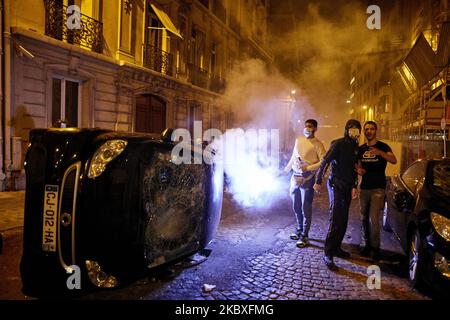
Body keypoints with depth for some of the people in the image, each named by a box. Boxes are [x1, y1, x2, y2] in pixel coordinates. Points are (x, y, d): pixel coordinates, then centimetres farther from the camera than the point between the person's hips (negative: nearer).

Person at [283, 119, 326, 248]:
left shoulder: (317, 144, -6)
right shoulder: (298, 140, 13)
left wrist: (308, 167, -20)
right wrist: (287, 169, 26)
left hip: (307, 179, -6)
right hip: (295, 177, 6)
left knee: (306, 208, -1)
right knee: (296, 206, 15)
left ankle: (304, 235, 9)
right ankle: (299, 229, 33)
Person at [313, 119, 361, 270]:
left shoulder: (355, 147, 15)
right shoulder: (338, 144, -8)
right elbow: (325, 162, -14)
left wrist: (354, 186, 14)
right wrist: (318, 181, -18)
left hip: (347, 187, 8)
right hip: (336, 184, -8)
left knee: (343, 219, 11)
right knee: (335, 218, -14)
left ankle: (336, 247, 22)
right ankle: (328, 253, -11)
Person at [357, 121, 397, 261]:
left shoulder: (383, 146, -4)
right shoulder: (361, 149, 10)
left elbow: (394, 160, -22)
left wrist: (380, 152, -39)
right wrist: (358, 169, -5)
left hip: (378, 188, -5)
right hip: (364, 187, 5)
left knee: (374, 218, -11)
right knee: (364, 218, 10)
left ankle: (375, 247, 3)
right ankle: (367, 244, 24)